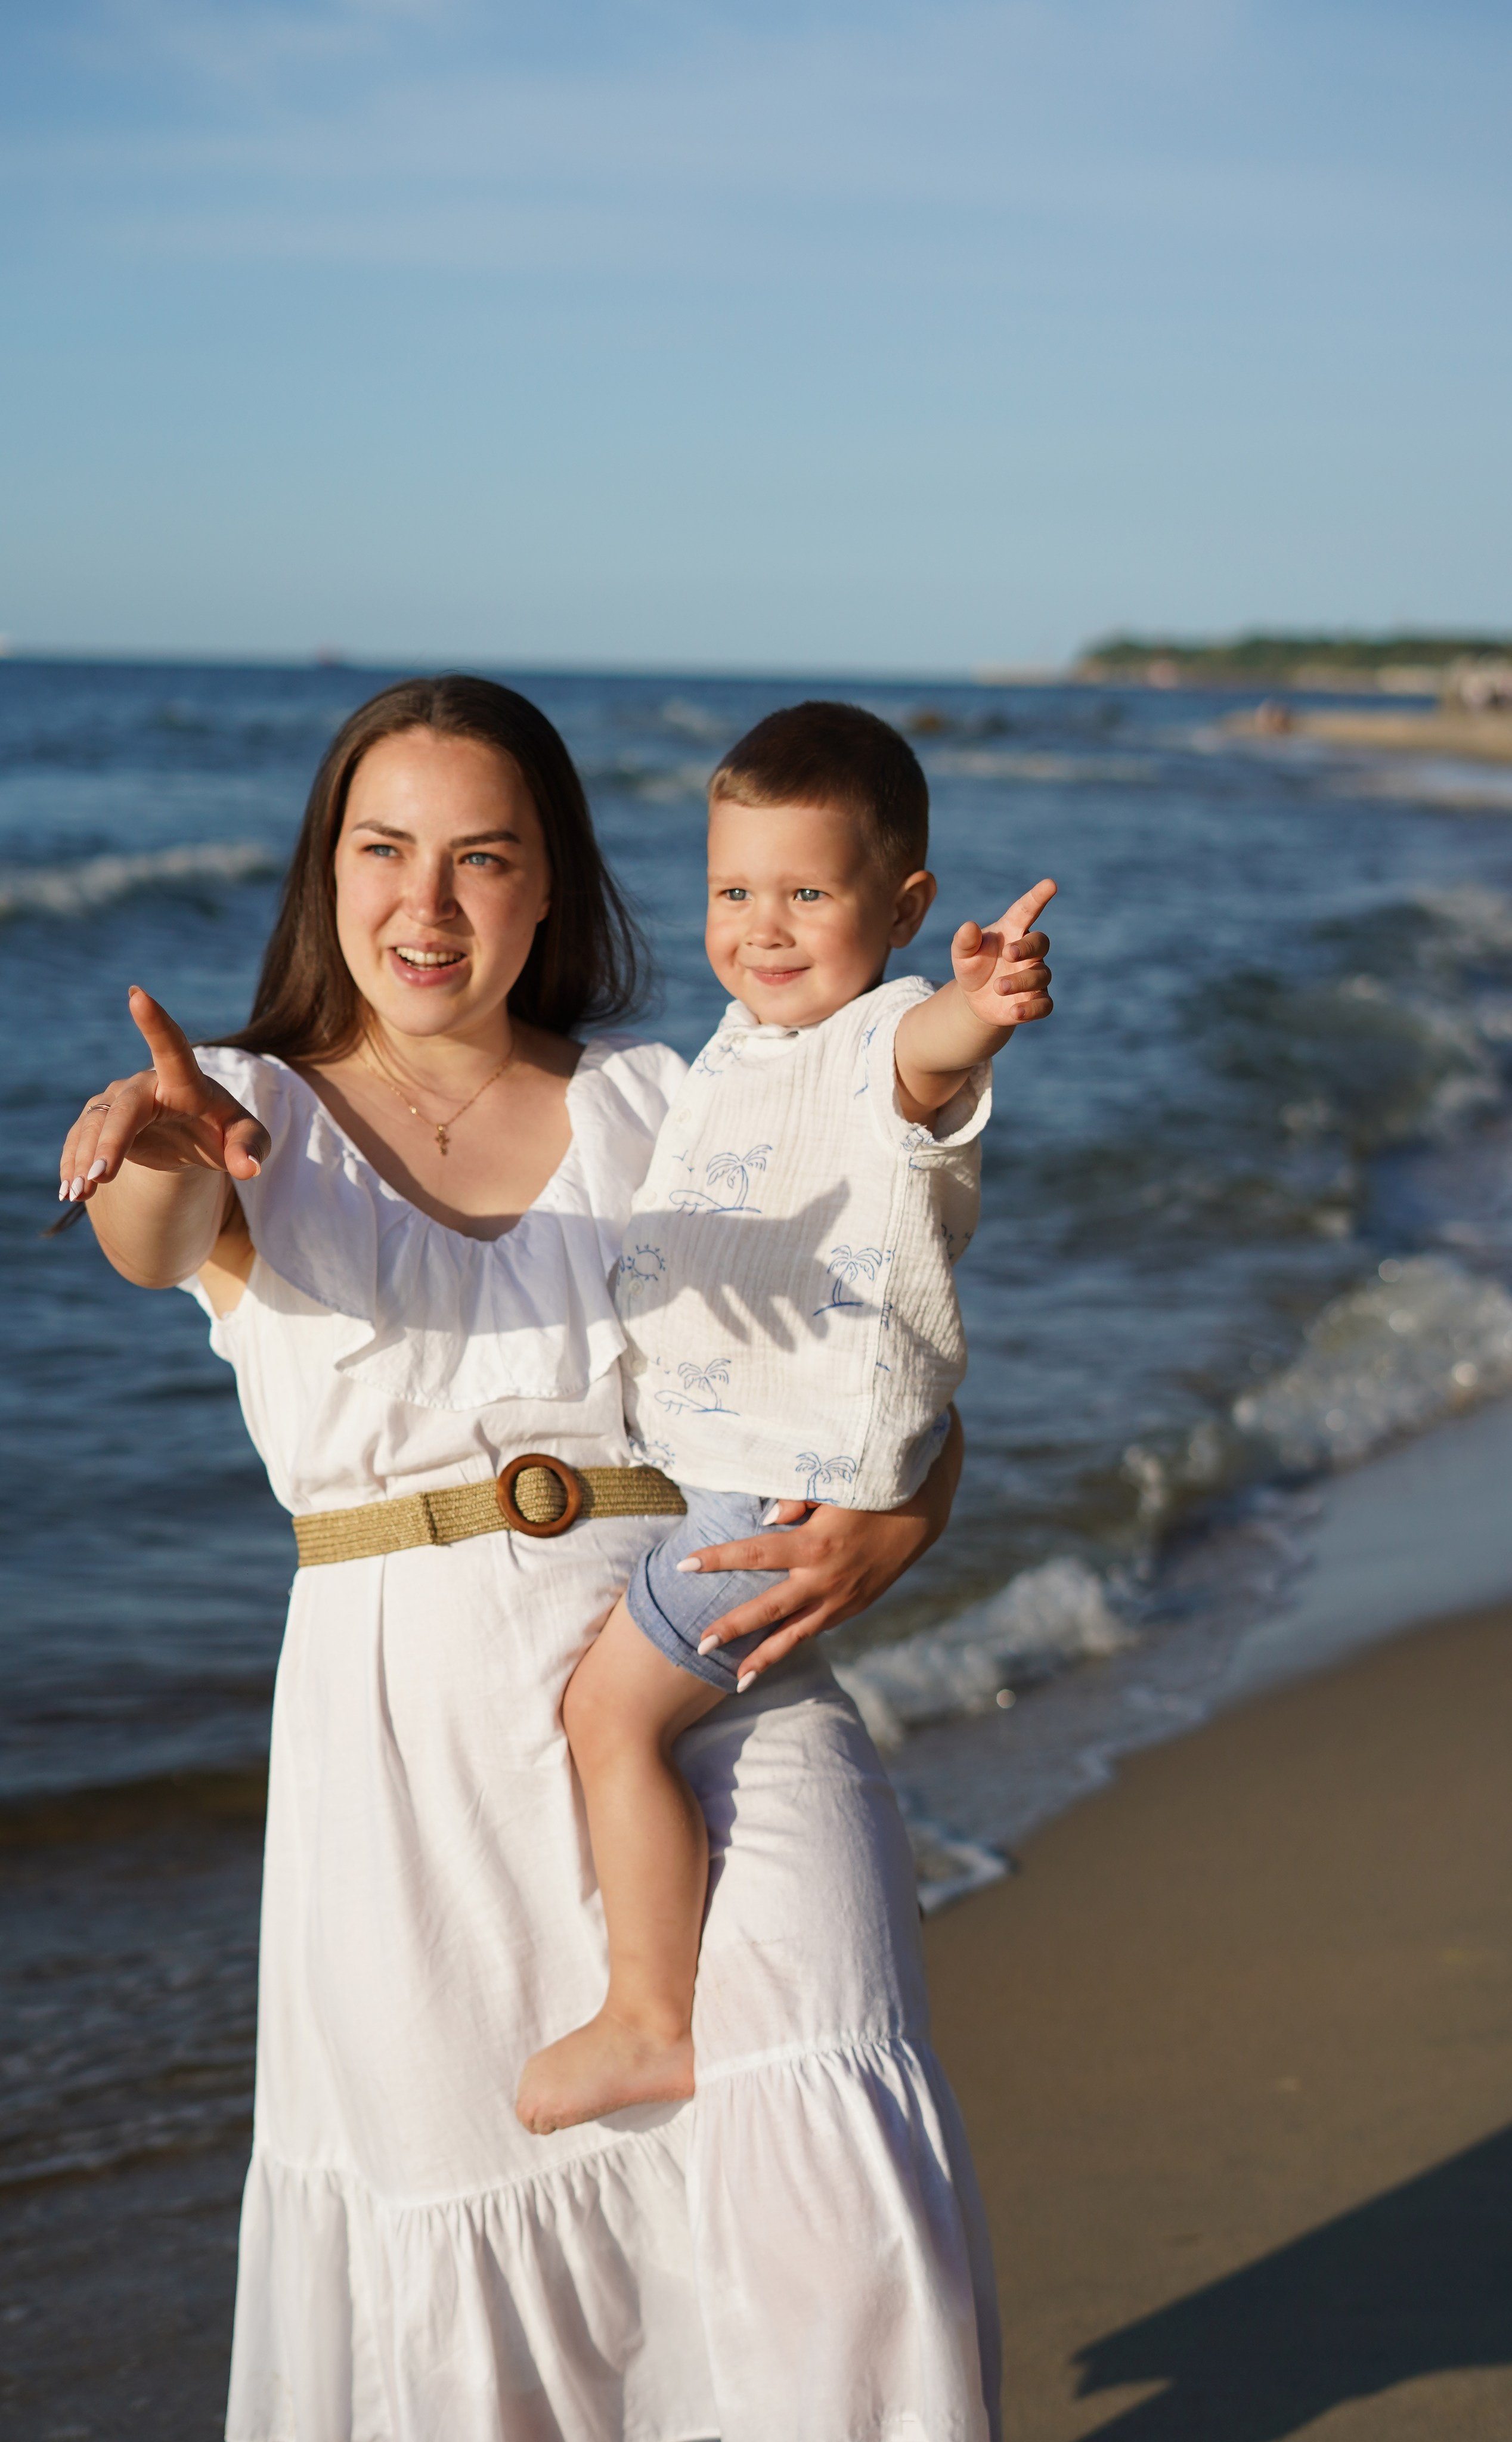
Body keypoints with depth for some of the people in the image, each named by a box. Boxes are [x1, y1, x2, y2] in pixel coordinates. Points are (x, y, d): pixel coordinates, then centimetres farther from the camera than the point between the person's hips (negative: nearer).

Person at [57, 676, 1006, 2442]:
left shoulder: (664, 1113, 9)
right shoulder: (254, 1118, 4)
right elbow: (156, 1234, -21)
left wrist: (896, 1523, -12)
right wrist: (157, 1152, -46)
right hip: (411, 1736, 0)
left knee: (836, 2209, -15)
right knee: (442, 2235, 9)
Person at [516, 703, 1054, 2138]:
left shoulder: (886, 1042, -18)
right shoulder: (739, 1042, 11)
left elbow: (923, 1056, -46)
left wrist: (975, 1009, -68)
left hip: (795, 1479, -10)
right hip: (701, 1457, 10)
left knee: (612, 1707, -12)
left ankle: (652, 2023, 3)